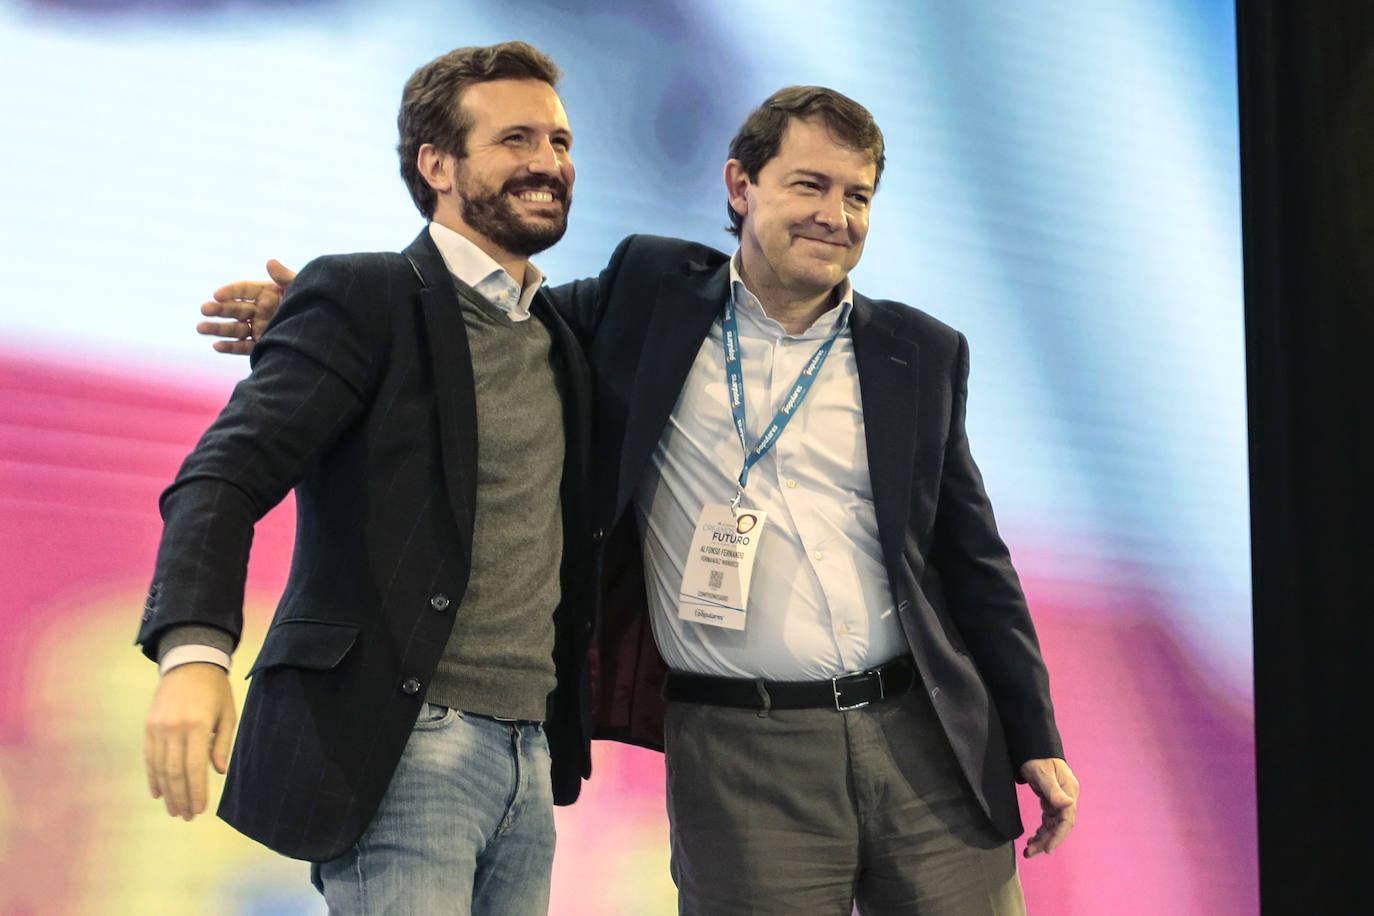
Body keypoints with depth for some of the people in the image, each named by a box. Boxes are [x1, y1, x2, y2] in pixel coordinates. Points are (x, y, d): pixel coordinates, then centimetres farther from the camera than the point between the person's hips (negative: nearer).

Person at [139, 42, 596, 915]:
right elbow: (226, 474, -16)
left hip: (529, 757, 7)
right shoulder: (363, 297, -5)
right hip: (399, 746, -7)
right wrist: (193, 650, -32)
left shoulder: (560, 334, 17)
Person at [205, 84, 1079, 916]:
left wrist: (1036, 738, 10)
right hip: (745, 758, -2)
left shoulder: (922, 353, 9)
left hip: (926, 739, 2)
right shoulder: (653, 293, 5)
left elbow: (973, 559, 12)